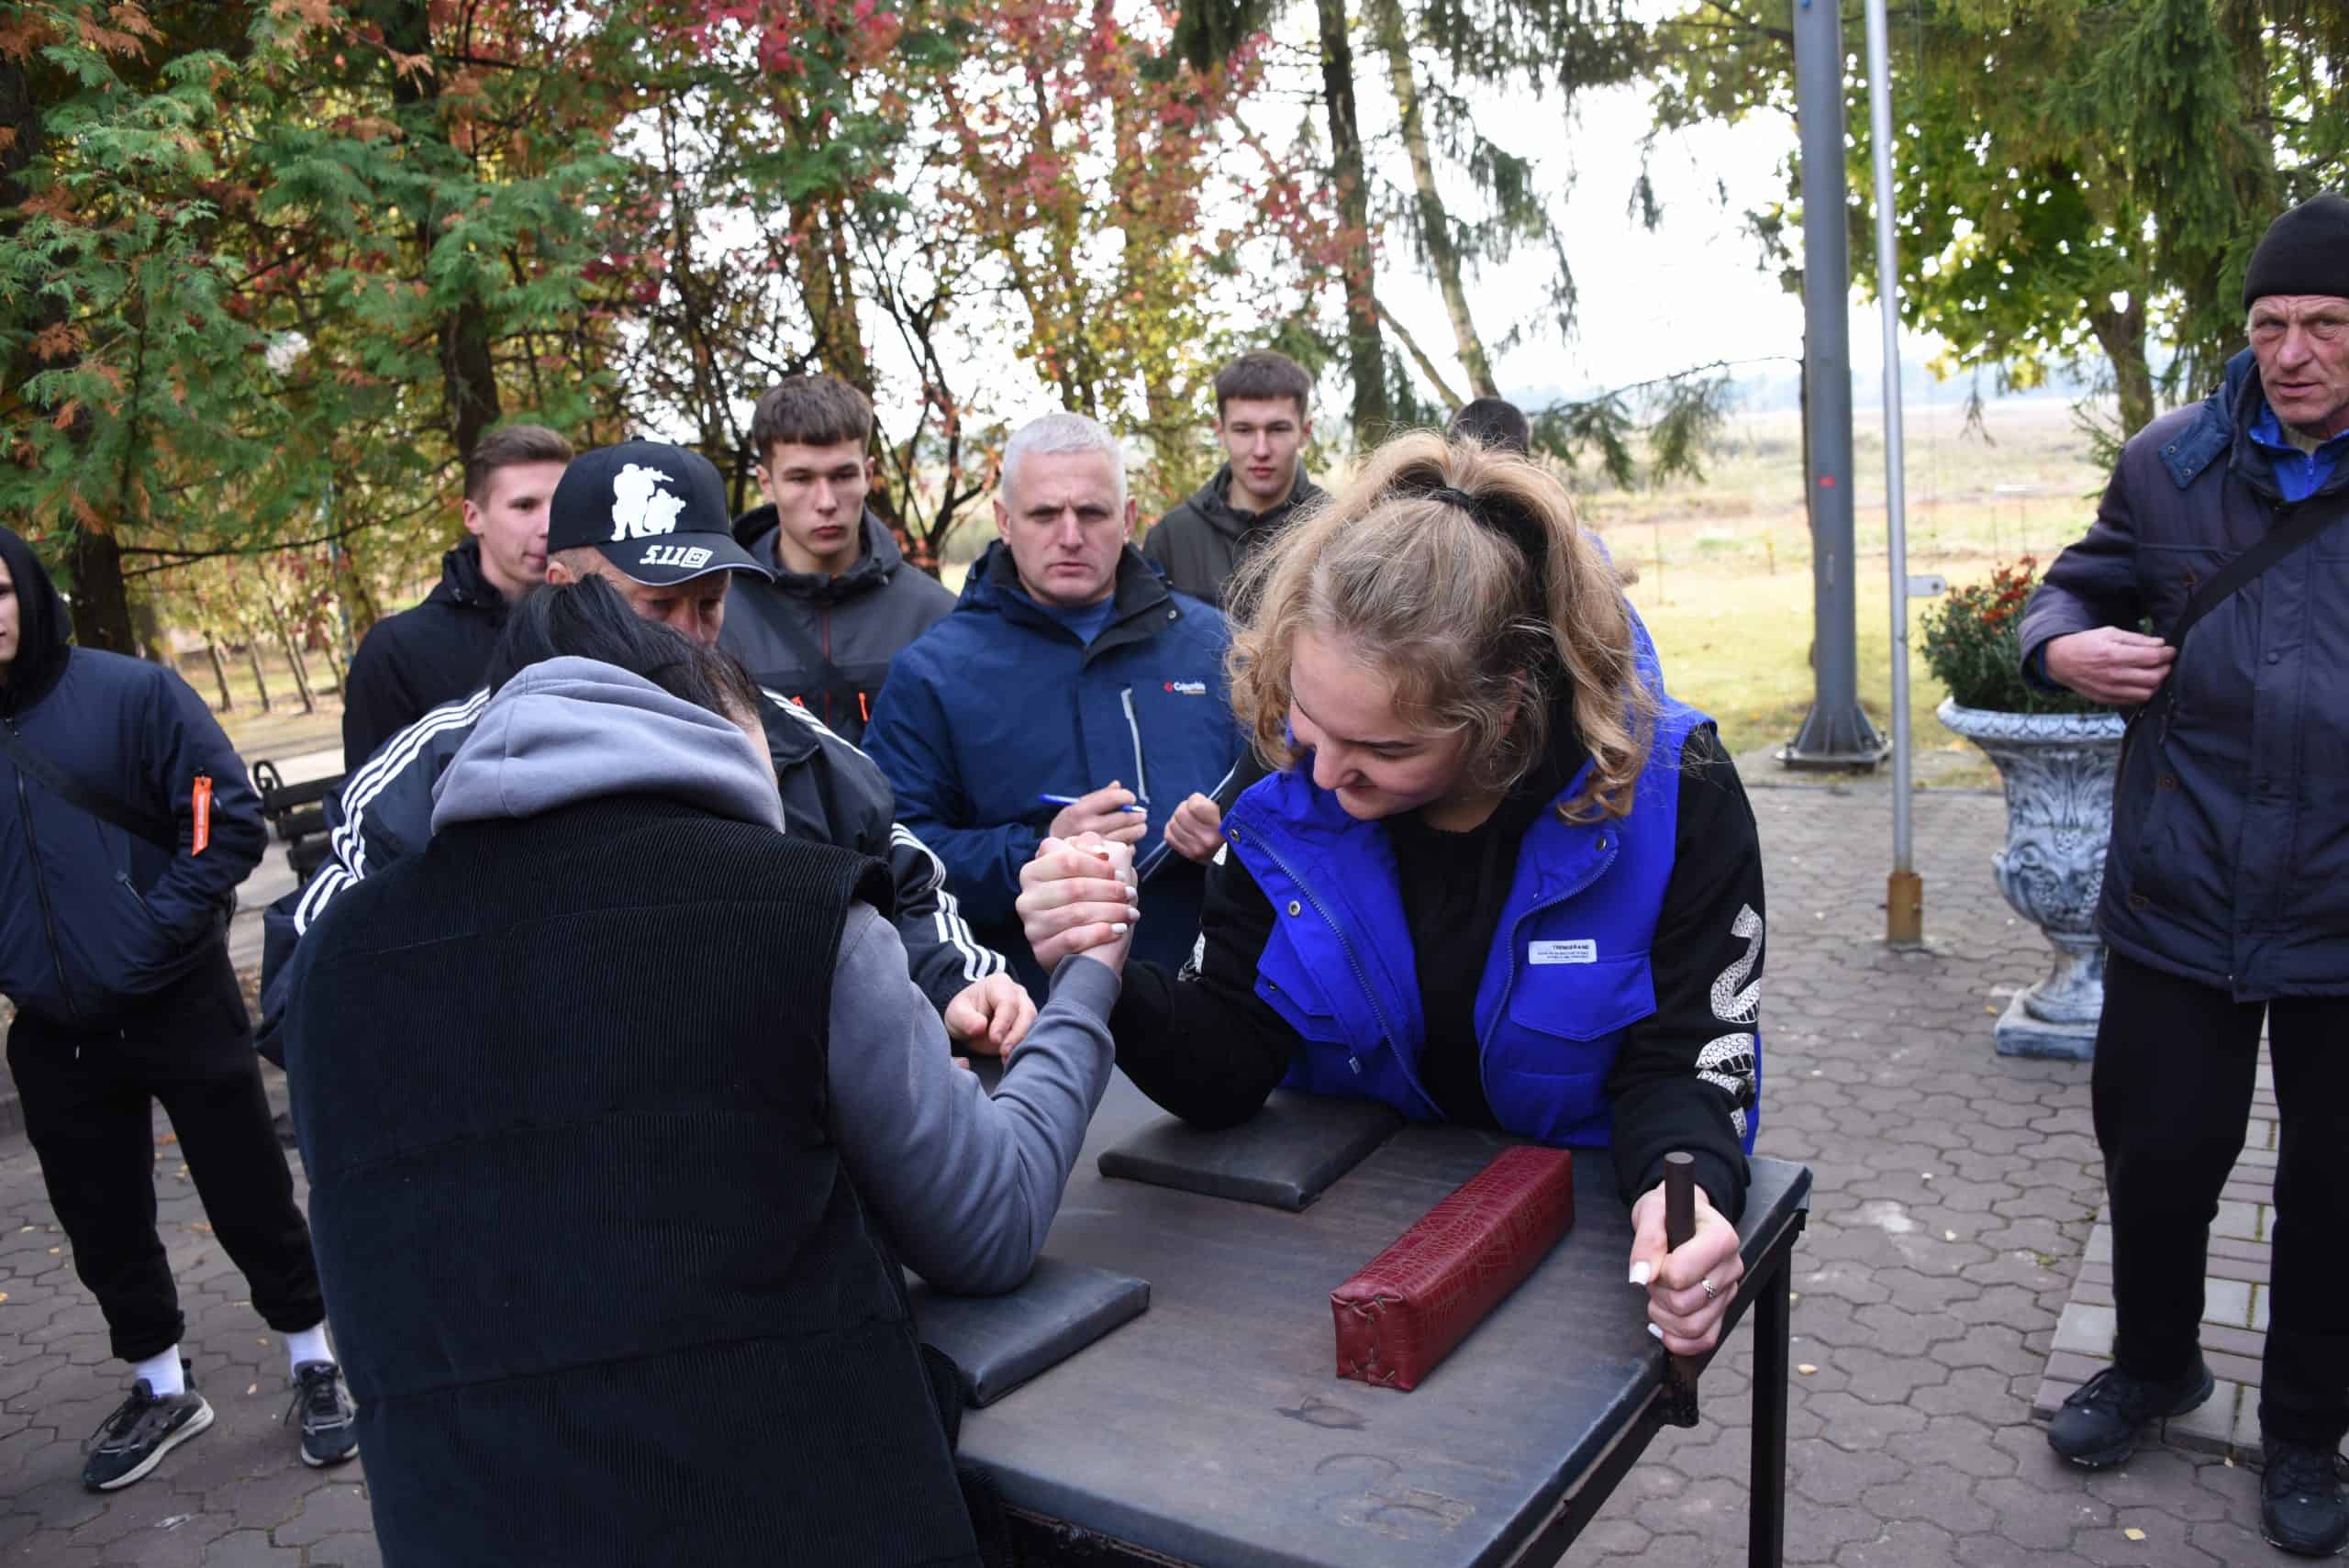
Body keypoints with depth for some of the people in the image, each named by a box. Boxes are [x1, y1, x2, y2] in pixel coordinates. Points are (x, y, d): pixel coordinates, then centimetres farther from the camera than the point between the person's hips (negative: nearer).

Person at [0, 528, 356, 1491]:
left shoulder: (130, 693, -9)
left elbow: (228, 818, -10)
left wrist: (155, 927, -15)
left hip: (180, 1006, -4)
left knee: (249, 1195, 7)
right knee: (102, 1226, 15)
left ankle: (314, 1364, 26)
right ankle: (159, 1392, 34)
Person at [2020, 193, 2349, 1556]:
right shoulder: (2174, 464, 2)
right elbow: (2081, 584, 15)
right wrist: (2065, 643, -8)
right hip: (2181, 894, 1)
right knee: (2159, 1152, 12)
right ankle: (2155, 1365, 39)